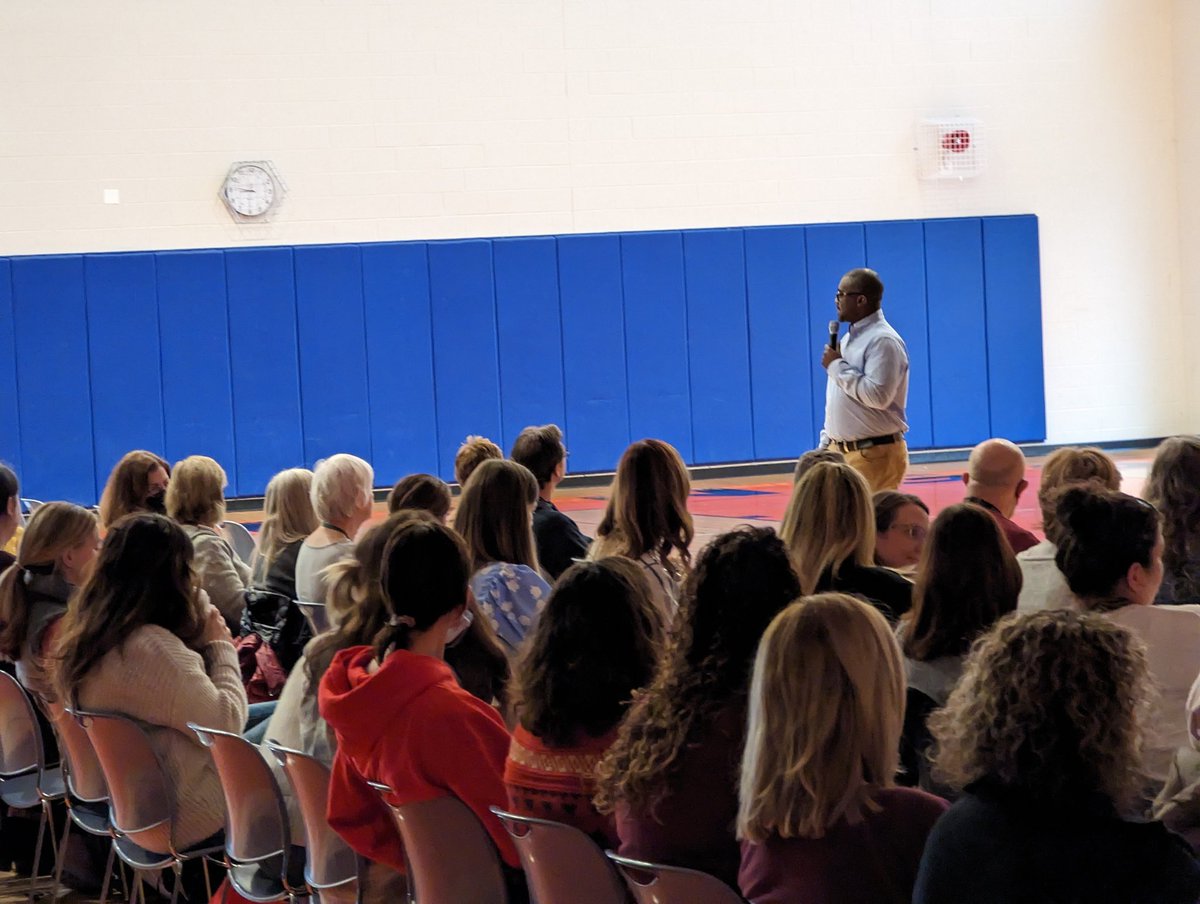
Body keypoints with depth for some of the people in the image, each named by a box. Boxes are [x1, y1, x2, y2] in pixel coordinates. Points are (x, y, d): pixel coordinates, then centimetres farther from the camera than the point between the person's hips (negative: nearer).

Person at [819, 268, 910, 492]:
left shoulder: (883, 340, -13)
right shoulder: (849, 339, 17)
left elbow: (878, 396, -25)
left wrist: (837, 366, -16)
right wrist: (826, 444, 18)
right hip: (839, 452, 9)